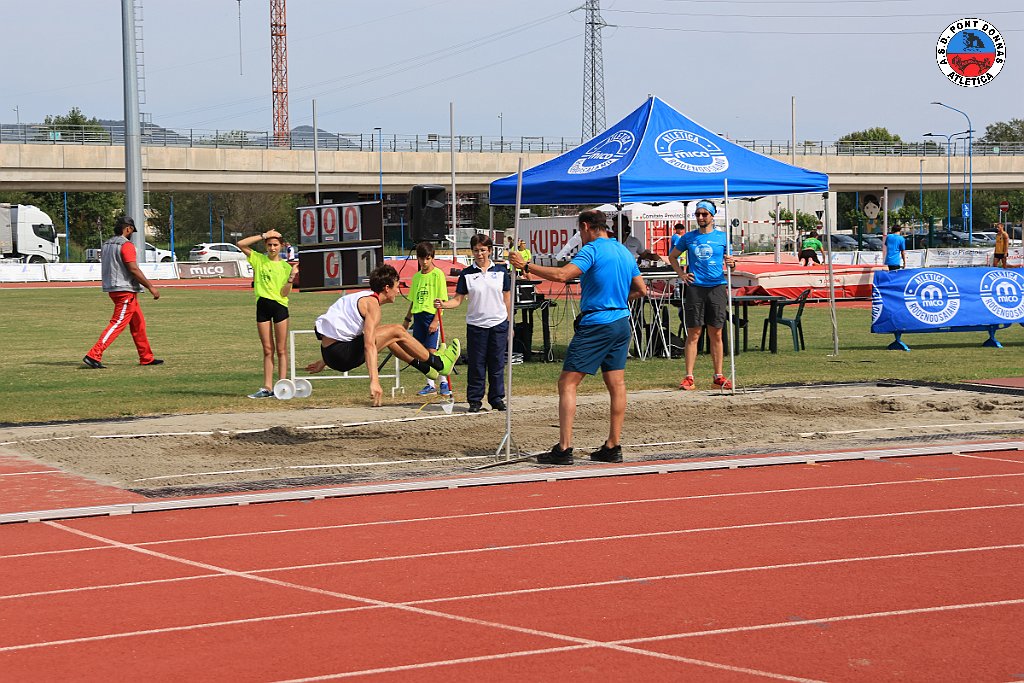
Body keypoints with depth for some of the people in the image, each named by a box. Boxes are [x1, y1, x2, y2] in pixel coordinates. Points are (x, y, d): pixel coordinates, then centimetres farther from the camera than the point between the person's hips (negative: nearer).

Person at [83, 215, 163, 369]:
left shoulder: (106, 245, 13)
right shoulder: (126, 245, -14)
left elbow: (106, 268, 18)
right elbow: (134, 269, -20)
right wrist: (151, 287, -16)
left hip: (112, 289, 10)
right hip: (125, 290, -10)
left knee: (138, 322, 16)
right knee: (118, 323, -11)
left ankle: (146, 358, 21)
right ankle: (94, 355, -18)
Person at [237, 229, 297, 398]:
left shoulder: (286, 266, 1)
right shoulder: (259, 260, 7)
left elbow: (284, 293, -6)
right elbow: (241, 244, -4)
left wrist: (292, 277, -21)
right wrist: (263, 235, -5)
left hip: (279, 306, -2)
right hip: (262, 306, 2)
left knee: (281, 350, 1)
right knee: (268, 350, 6)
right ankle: (267, 388, 7)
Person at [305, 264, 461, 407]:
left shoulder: (361, 297, 18)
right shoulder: (372, 304, -13)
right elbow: (369, 345, -25)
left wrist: (323, 362, 32)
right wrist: (374, 381, -31)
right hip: (342, 355, -10)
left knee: (386, 334, 26)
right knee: (397, 332, -3)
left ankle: (425, 366, 36)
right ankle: (439, 364, 12)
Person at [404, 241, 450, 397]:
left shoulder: (438, 274, -5)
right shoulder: (417, 276, 14)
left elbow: (442, 300, -9)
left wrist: (435, 320, -16)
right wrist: (407, 319, 19)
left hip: (432, 316, -6)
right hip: (418, 317, 6)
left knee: (431, 351, -13)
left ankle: (444, 383, -4)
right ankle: (430, 384, 13)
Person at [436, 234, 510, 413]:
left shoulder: (500, 271, 4)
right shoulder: (467, 274, 1)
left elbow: (507, 299, 9)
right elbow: (458, 299, 1)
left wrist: (509, 323, 8)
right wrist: (443, 304, -19)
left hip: (498, 324, 1)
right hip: (476, 325, -1)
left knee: (497, 364, 5)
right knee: (476, 365, 1)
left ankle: (497, 399, 15)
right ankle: (475, 400, 9)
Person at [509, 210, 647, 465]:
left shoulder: (592, 250, -11)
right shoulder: (625, 252, 13)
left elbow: (561, 274, -24)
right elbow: (641, 290, 19)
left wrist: (526, 266, -17)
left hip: (596, 325, -8)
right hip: (622, 322, 8)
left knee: (567, 384, -6)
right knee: (616, 385, 11)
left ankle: (564, 448, -12)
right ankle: (613, 447, 13)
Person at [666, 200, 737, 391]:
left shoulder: (722, 237, 8)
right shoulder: (689, 238, 9)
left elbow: (729, 264, 11)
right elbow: (672, 257, 20)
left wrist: (731, 263, -12)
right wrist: (681, 274, 6)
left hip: (717, 287, 0)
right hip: (695, 288, 0)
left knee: (716, 334, 4)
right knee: (693, 334, -2)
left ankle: (718, 375, 10)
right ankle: (689, 377, -2)